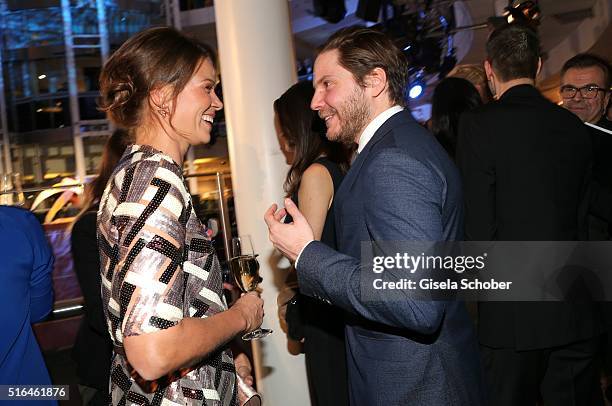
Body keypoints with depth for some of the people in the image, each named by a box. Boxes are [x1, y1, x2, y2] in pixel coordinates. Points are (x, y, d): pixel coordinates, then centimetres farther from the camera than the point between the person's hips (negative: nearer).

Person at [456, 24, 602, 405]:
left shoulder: (478, 124, -11)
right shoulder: (575, 126, 5)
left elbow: (479, 223, -13)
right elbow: (583, 217, 10)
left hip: (512, 312, -4)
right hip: (574, 311, 5)